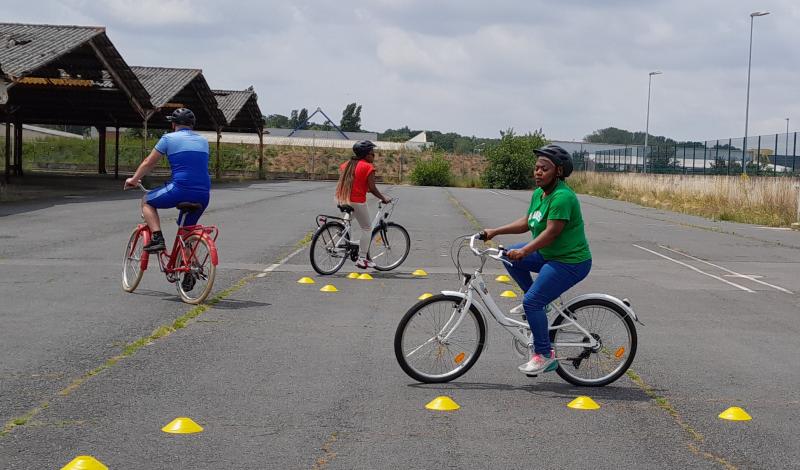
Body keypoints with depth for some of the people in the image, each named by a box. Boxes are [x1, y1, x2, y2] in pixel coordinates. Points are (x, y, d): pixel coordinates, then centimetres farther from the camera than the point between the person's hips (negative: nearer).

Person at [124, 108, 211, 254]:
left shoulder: (169, 138, 5)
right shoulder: (203, 141, 19)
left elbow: (148, 163, 11)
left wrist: (134, 179, 27)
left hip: (181, 190, -5)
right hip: (203, 195, 5)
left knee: (147, 202, 18)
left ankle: (157, 238, 1)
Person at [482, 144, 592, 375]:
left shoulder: (562, 197, -22)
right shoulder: (538, 194, 9)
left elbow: (551, 232, -28)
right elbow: (526, 223, 15)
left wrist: (524, 252, -33)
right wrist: (495, 232, 8)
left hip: (570, 262, -10)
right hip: (549, 255, 10)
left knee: (532, 302, -15)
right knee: (510, 257, 8)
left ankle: (544, 355, -4)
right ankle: (540, 302, 13)